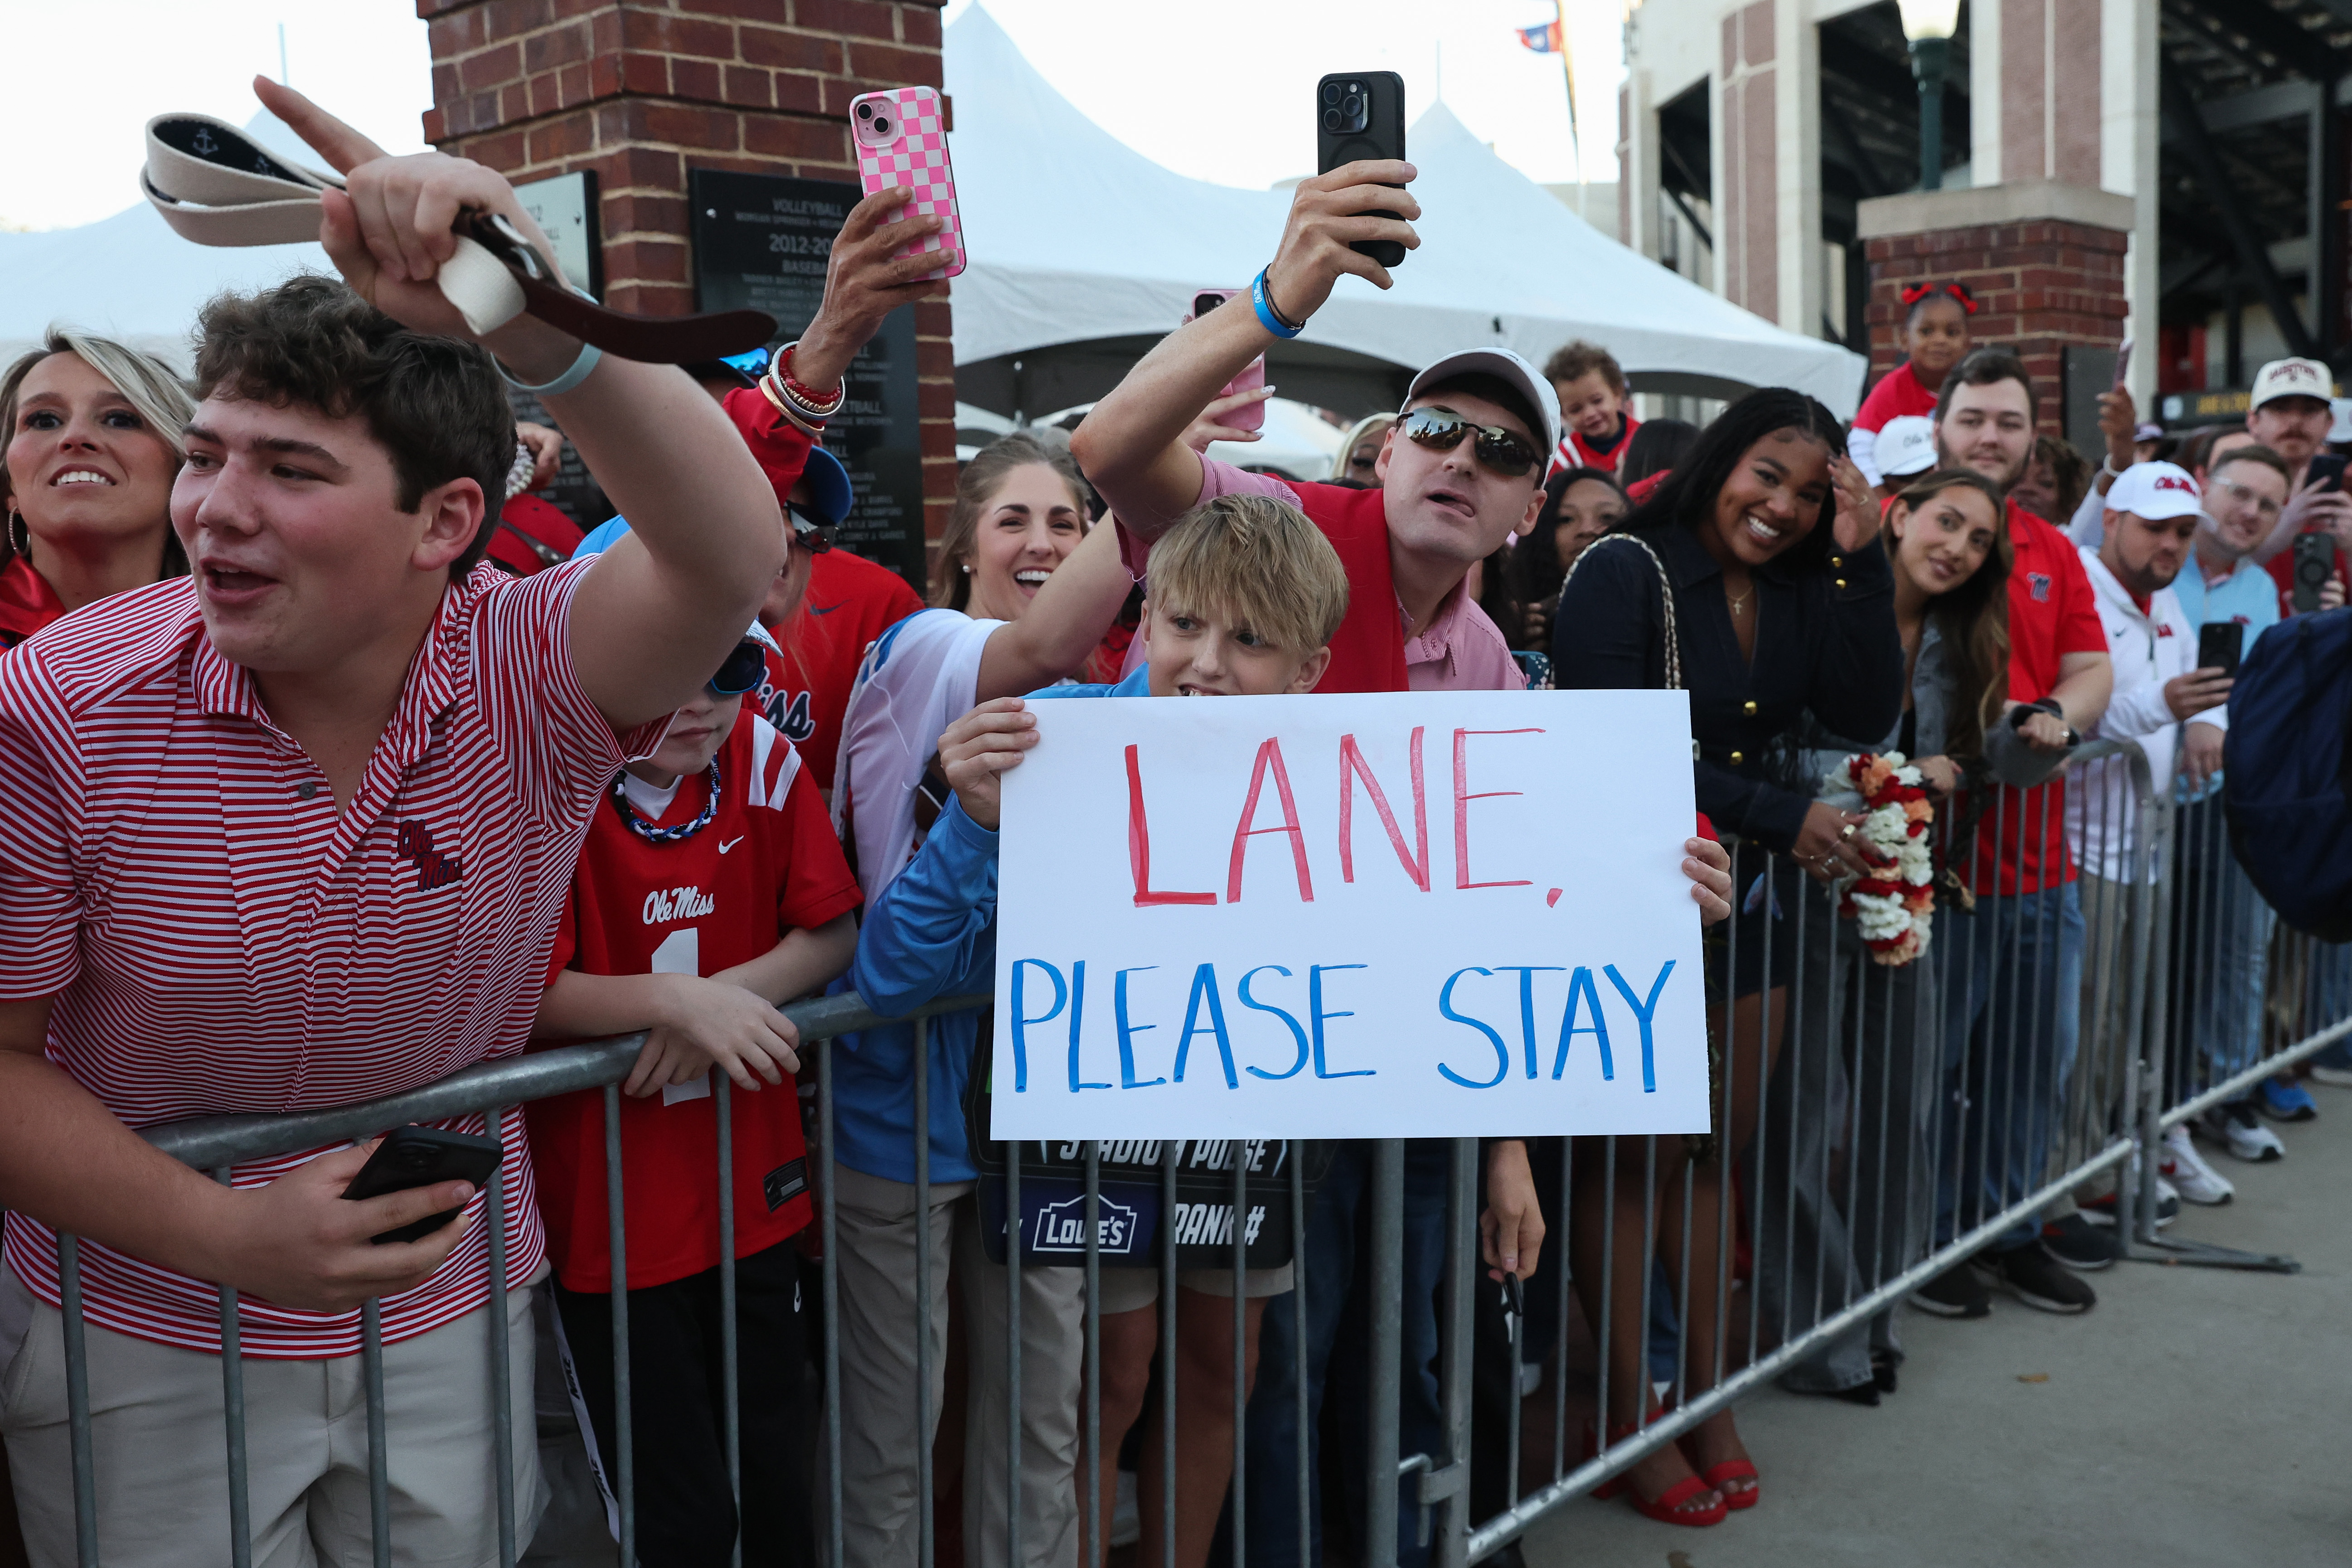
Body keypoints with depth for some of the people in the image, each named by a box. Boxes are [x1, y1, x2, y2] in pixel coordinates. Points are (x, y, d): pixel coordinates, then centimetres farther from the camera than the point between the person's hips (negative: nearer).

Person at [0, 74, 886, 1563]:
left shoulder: (530, 673, -18)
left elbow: (732, 559, -39)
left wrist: (540, 328, -55)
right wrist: (224, 1234, -23)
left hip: (451, 1320, 1)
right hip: (138, 1352, -1)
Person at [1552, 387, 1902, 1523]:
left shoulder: (1802, 590, 8)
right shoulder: (1628, 571, -12)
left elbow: (1867, 714, -3)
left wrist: (1858, 559, -9)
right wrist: (1781, 817, -18)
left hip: (1744, 905, 6)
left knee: (1713, 1155, 13)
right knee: (1623, 1162, 5)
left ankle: (1706, 1393, 26)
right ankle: (1629, 1419, 16)